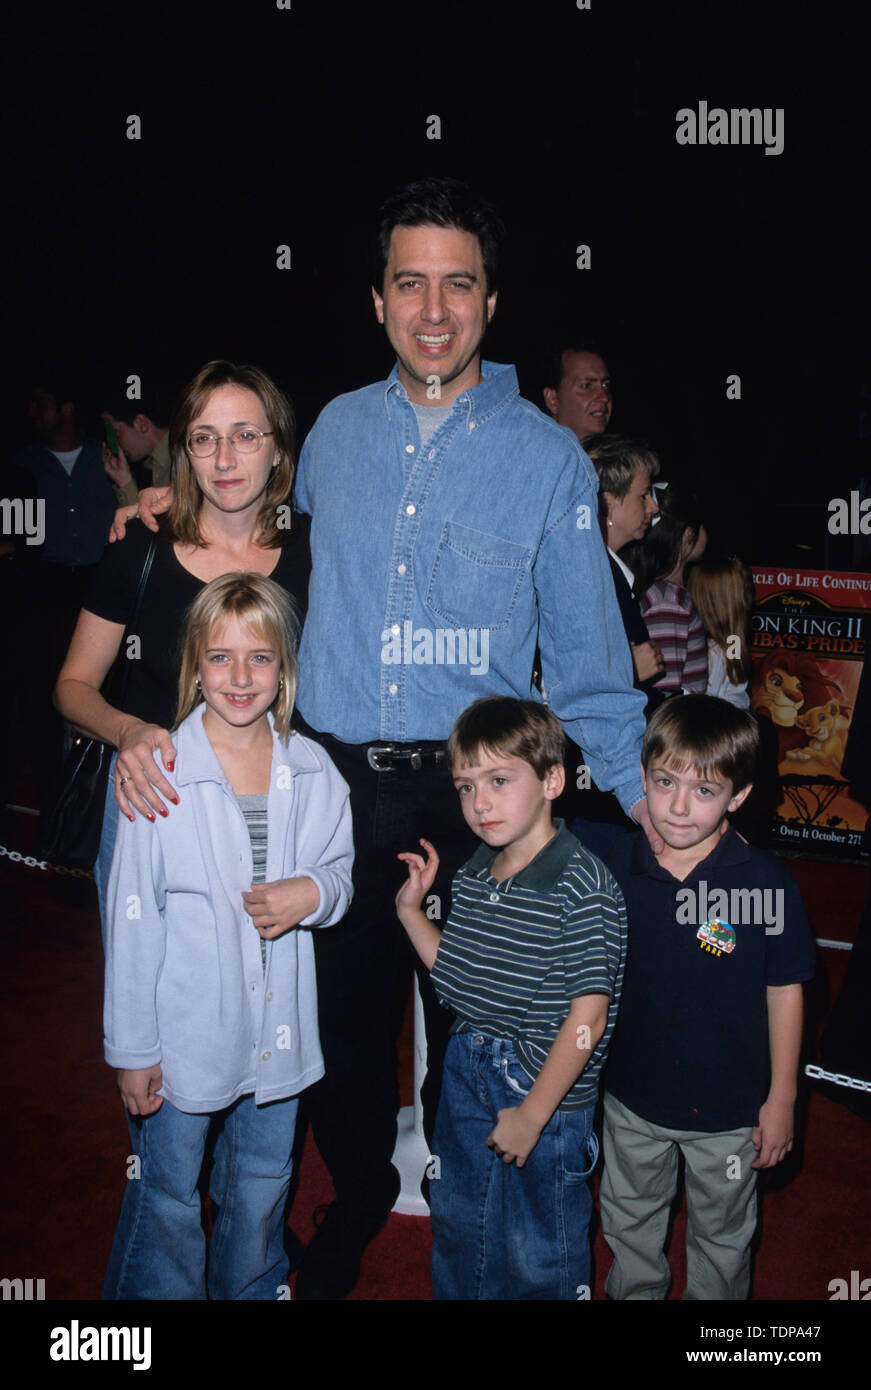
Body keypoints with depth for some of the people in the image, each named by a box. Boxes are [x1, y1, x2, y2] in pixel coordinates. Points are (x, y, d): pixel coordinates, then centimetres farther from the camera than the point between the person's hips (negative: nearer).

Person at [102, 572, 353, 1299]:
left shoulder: (312, 770, -4)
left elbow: (341, 869, 10)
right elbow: (132, 919, -11)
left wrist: (314, 891, -15)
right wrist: (132, 1048, -8)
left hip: (278, 1026, 4)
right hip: (185, 1029, -4)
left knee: (264, 1185, 23)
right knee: (167, 1196, 11)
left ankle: (250, 1289, 47)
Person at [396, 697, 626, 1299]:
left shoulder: (583, 886, -23)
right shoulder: (473, 876, 0)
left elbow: (587, 1018, -21)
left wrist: (533, 1113, -17)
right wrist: (411, 910, 2)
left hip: (548, 1093, -7)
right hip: (468, 1073, 7)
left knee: (539, 1260, 13)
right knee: (458, 1228, 25)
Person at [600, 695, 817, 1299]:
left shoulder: (766, 882, -21)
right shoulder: (617, 868, -13)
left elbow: (784, 991, -10)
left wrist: (781, 1098, -5)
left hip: (730, 1109, -2)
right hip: (633, 1097, 3)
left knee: (722, 1232, 21)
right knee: (630, 1220, 25)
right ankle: (635, 1290, 52)